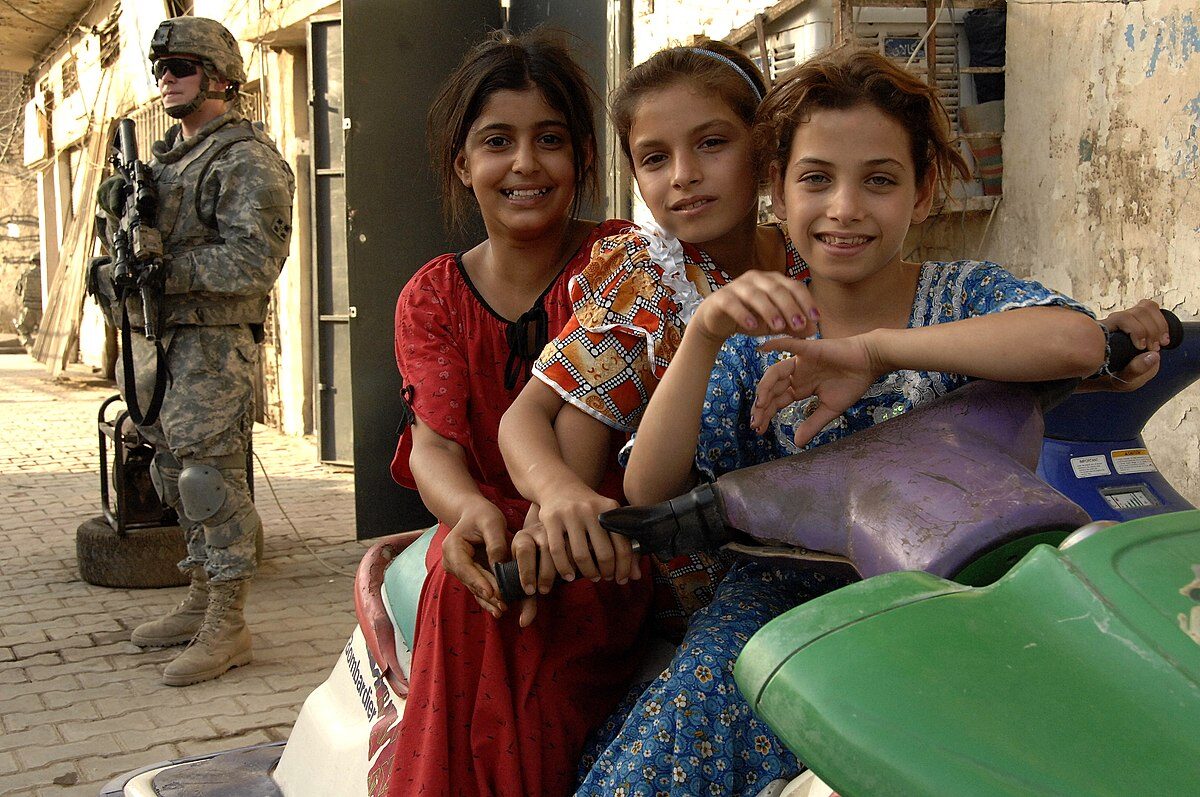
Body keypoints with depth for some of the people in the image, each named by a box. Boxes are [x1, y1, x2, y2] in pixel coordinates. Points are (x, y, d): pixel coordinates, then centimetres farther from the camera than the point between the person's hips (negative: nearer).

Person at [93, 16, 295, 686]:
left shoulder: (249, 161, -10)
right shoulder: (165, 155, 18)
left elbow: (253, 263, -20)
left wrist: (158, 271, -21)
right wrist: (121, 209, 1)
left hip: (213, 345, -9)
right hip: (158, 338, 9)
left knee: (212, 479, -7)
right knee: (177, 475, 14)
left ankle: (228, 628, 0)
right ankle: (202, 602, 27)